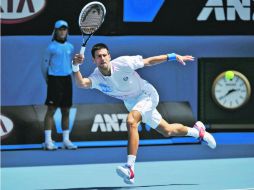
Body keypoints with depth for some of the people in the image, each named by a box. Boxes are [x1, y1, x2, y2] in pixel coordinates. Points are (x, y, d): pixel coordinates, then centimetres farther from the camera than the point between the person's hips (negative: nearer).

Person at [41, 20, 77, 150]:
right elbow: (44, 65, 1)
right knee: (51, 110, -6)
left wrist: (67, 78, 14)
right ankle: (48, 141, -6)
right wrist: (48, 80, 7)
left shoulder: (70, 47, 10)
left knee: (66, 111, 7)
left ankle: (66, 140, 12)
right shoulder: (51, 47, -5)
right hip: (54, 80, -5)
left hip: (67, 80, 5)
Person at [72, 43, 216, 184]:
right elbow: (82, 83, -41)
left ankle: (130, 169, -38)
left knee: (131, 121, -32)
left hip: (146, 94, -5)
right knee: (167, 131, 16)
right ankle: (197, 131, 46)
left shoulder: (123, 63, -27)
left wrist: (173, 56, -13)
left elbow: (149, 61, -14)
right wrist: (76, 66, -58)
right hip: (131, 102, 5)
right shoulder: (96, 78, -19)